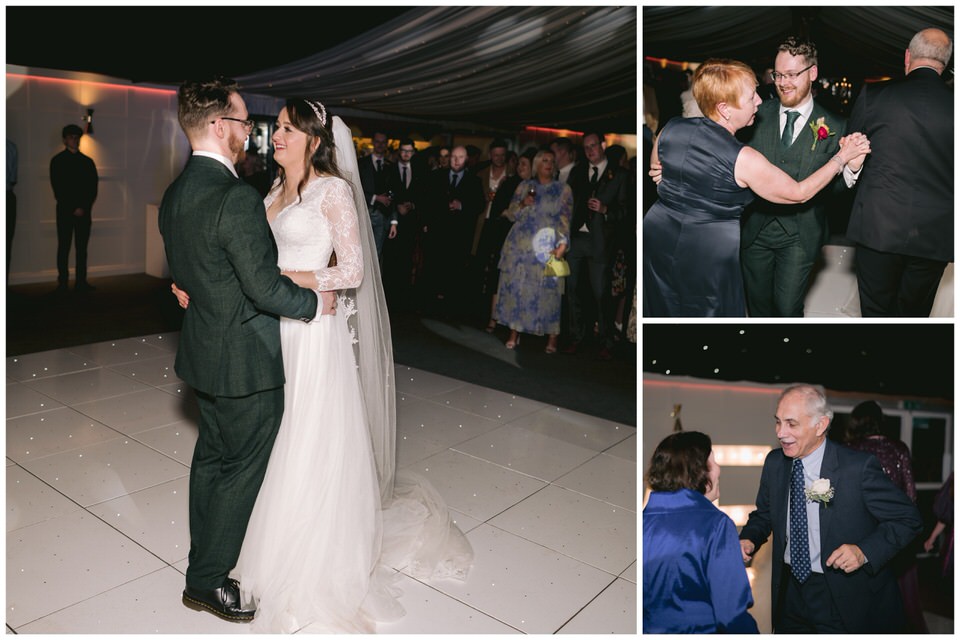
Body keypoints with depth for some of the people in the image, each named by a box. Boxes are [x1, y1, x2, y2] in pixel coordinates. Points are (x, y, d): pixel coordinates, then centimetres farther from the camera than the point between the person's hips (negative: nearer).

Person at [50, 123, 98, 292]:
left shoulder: (87, 161, 13)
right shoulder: (57, 160, 6)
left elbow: (93, 187, 7)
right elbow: (58, 189, -1)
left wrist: (84, 207, -5)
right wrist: (73, 208, -8)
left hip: (84, 211, 2)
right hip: (65, 210, -2)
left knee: (82, 247, 2)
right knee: (64, 247, -1)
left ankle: (81, 282, 5)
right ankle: (62, 282, 2)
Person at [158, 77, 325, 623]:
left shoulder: (175, 193, 4)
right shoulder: (238, 198, -25)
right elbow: (266, 288, -24)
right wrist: (315, 302, -9)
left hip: (204, 351, 9)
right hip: (245, 358, -9)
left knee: (211, 456, 22)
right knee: (242, 467, 8)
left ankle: (206, 559, 40)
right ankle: (208, 581, 23)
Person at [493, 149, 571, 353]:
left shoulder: (563, 189, 6)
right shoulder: (524, 186, 12)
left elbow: (566, 220, -2)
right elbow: (511, 214, 12)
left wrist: (563, 244, -15)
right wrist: (522, 204, -9)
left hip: (546, 248, -2)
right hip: (520, 246, 2)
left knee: (547, 290, -6)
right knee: (517, 287, 0)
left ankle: (552, 337, -1)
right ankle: (514, 332, 9)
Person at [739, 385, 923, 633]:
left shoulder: (859, 467, -19)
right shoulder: (774, 462, -3)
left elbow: (907, 519, -11)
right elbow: (764, 514, 11)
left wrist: (864, 551, -24)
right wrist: (748, 539, -9)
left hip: (846, 603, -4)